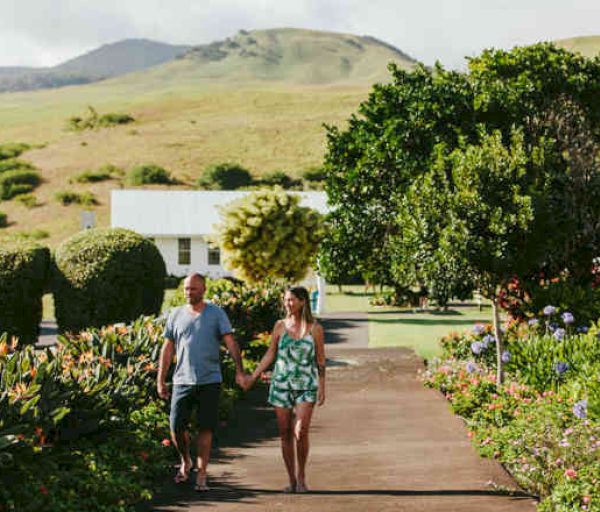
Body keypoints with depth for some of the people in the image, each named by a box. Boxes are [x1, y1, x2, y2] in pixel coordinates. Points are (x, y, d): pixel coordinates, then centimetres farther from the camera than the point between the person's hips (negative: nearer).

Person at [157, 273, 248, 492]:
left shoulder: (216, 313, 2)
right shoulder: (176, 315, 9)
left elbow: (230, 342, -5)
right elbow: (167, 348, 11)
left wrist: (239, 371, -17)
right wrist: (160, 380, 8)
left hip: (209, 381, -2)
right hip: (182, 381, 2)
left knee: (205, 428, 1)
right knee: (176, 427, -1)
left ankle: (201, 475, 10)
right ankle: (185, 462, 27)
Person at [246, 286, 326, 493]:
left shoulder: (315, 329, 1)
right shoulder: (280, 325, 6)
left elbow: (320, 360, 4)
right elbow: (270, 354, 11)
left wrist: (322, 387, -1)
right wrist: (253, 376, 6)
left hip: (306, 386, -2)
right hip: (281, 383, 2)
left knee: (301, 431, -16)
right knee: (285, 433, 3)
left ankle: (301, 475, 2)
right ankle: (292, 480, 13)